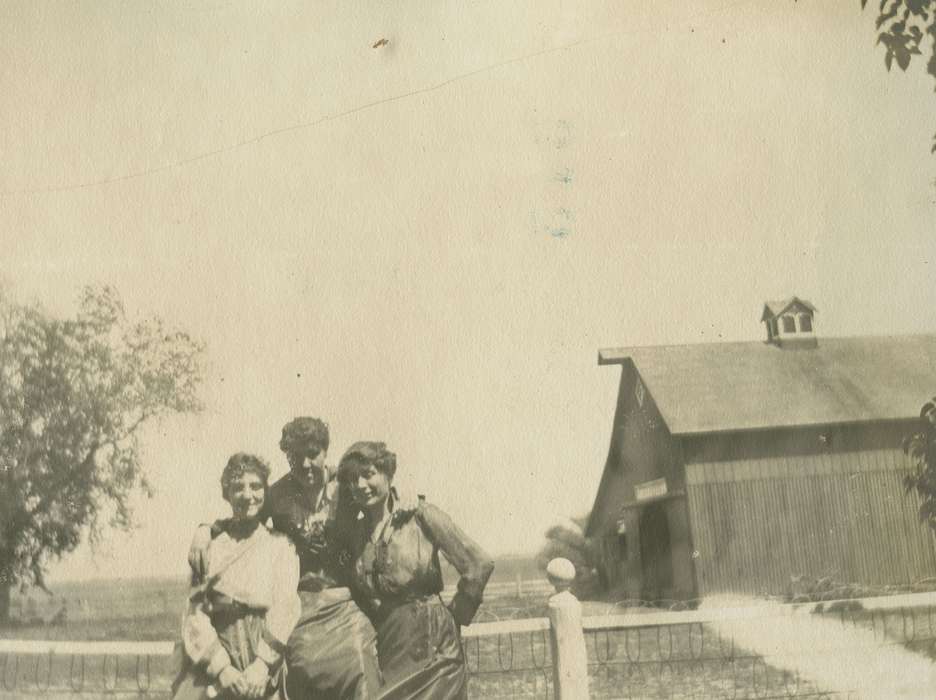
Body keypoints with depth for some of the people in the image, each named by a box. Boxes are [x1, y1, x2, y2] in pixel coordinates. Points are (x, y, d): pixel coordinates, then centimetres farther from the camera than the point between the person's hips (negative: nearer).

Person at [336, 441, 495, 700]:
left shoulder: (421, 516, -6)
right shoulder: (357, 531, 8)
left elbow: (479, 565, -8)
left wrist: (454, 617, -2)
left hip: (432, 651, -4)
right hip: (385, 654, 4)